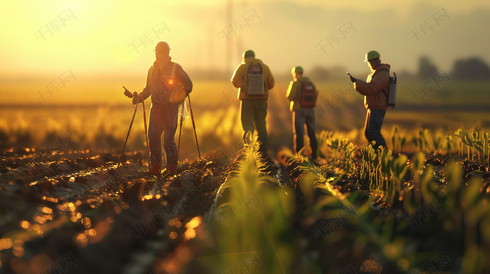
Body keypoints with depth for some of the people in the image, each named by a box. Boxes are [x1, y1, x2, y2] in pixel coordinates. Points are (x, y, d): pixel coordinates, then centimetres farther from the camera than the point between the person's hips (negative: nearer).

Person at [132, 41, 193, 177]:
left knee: (168, 139, -6)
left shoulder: (175, 68, -2)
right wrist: (140, 97, 6)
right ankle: (155, 167, 3)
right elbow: (148, 89, 23)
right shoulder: (152, 69, 12)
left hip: (171, 107, -5)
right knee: (153, 136, -3)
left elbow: (188, 85, 2)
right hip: (156, 107, 5)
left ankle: (171, 168, 6)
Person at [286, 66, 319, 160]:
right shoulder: (310, 82, 7)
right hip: (310, 110, 5)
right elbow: (315, 95, 12)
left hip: (299, 110, -5)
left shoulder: (295, 83, -9)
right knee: (311, 133, 11)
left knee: (299, 133, -1)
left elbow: (290, 97, -15)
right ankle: (314, 155, 12)